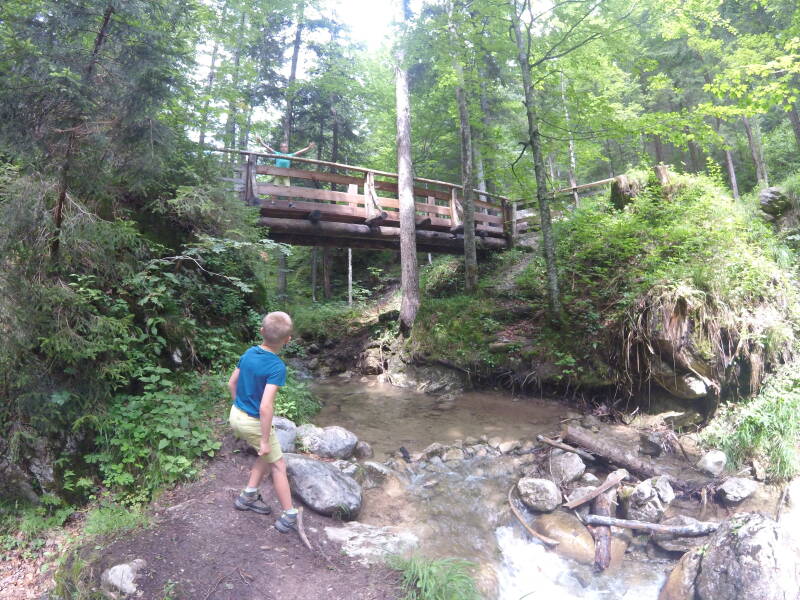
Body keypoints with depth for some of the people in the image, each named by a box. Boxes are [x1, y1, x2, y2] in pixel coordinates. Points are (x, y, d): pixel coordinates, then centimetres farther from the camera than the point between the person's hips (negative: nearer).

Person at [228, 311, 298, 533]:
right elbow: (265, 407, -28)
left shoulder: (249, 353, -4)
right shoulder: (277, 367, -26)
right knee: (278, 465, 9)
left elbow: (232, 383, 8)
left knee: (267, 456, 26)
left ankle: (248, 496, 32)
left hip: (236, 415, 7)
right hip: (254, 423, -7)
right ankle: (289, 516, 16)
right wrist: (265, 440, -19)